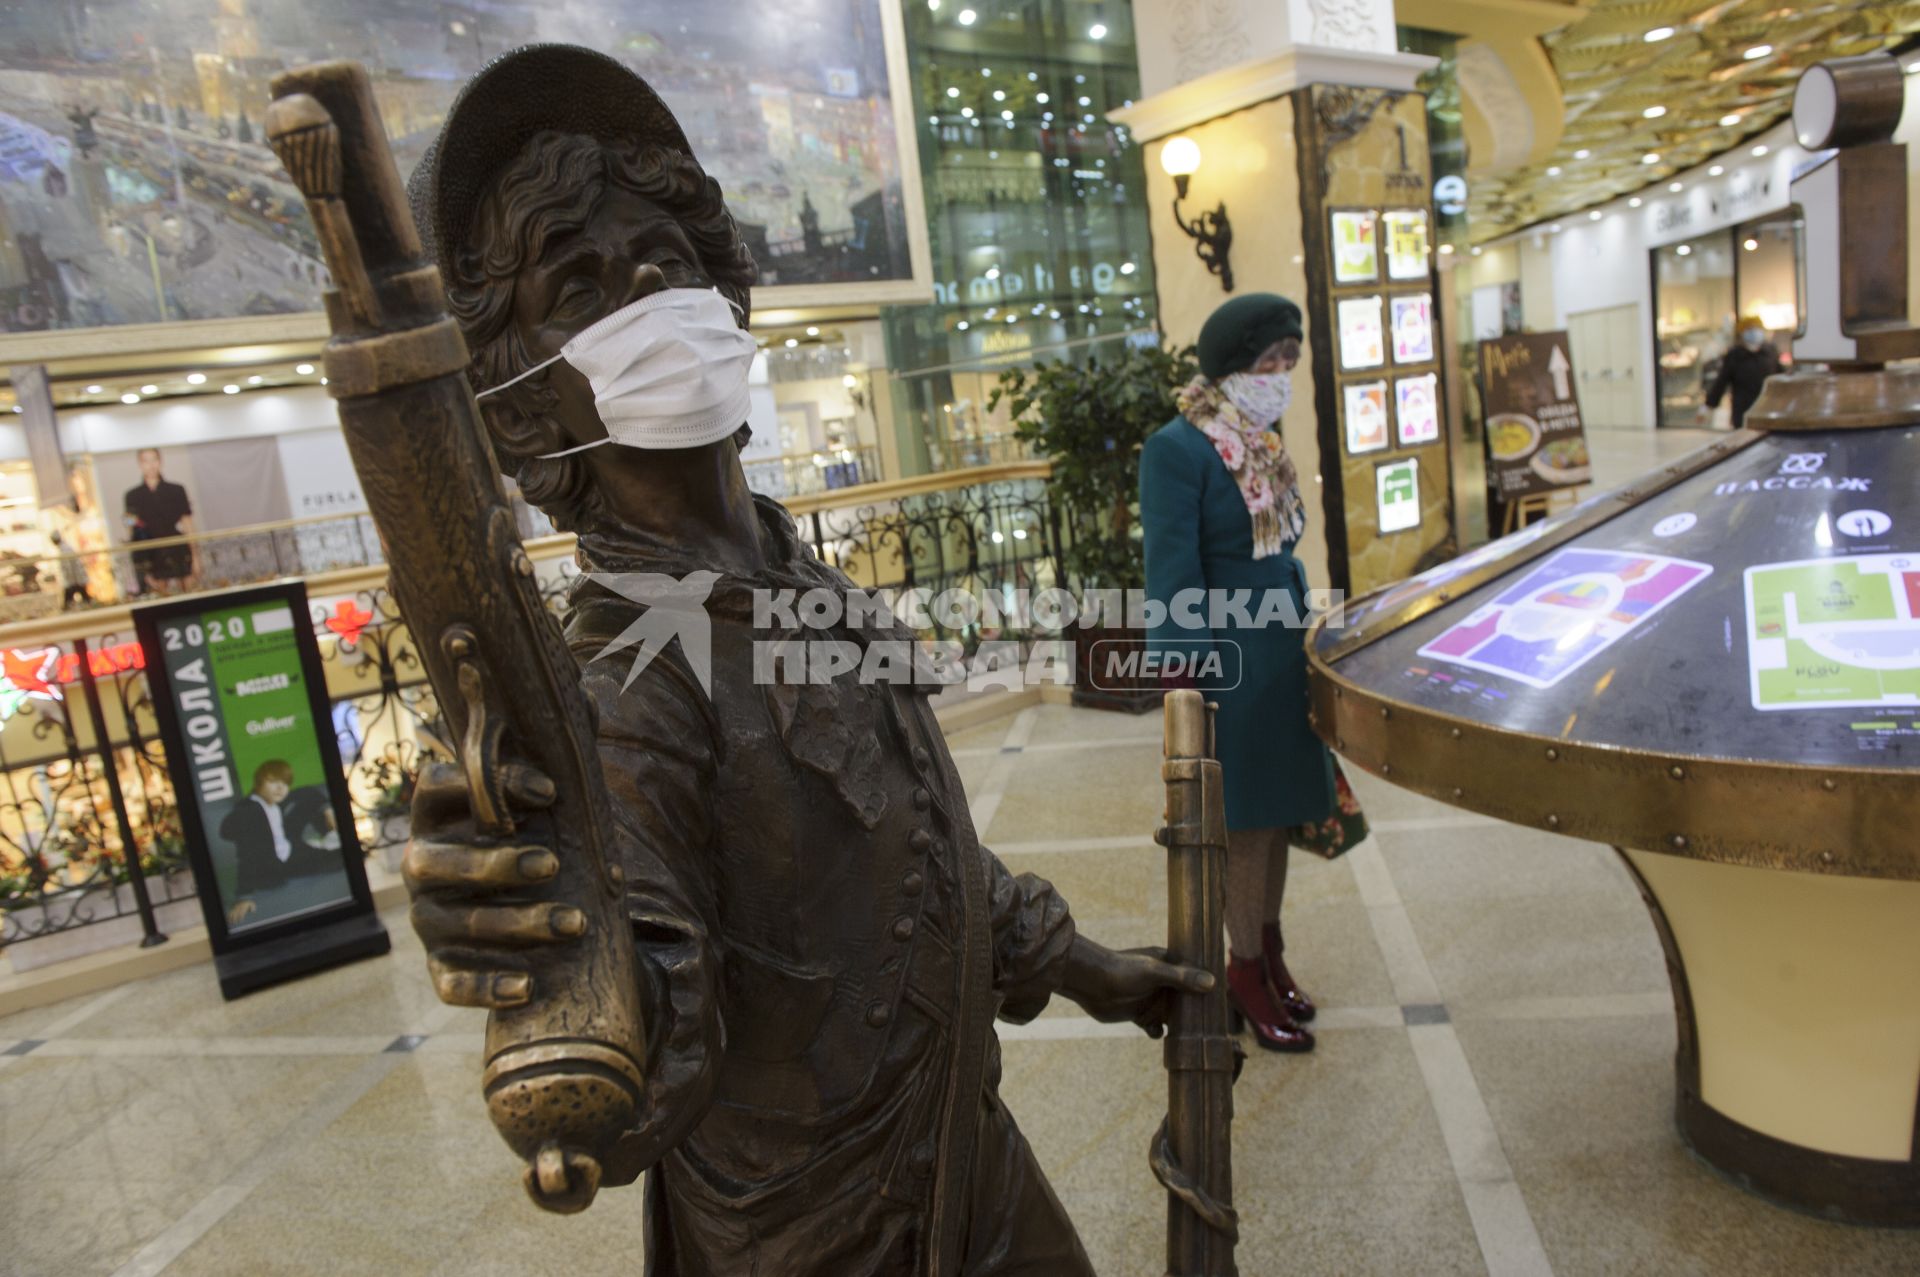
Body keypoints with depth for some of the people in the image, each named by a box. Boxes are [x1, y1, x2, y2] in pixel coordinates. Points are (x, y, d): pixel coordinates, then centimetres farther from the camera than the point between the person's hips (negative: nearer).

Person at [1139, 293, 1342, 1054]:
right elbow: (1174, 581, -17)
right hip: (1231, 663, -8)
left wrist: (1309, 642, 16)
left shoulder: (1265, 443, 11)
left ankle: (1270, 954, 33)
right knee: (1245, 826, 5)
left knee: (1277, 815, 16)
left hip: (1283, 657, 8)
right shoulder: (1179, 448, -14)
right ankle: (1248, 977, 22)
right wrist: (1187, 691, -18)